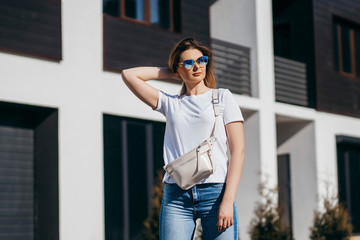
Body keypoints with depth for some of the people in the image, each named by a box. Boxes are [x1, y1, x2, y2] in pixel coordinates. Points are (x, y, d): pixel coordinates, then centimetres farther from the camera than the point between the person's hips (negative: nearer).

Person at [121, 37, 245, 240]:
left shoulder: (223, 97, 9)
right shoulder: (170, 103, 17)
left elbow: (238, 150, 2)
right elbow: (129, 75, 13)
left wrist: (228, 201, -8)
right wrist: (170, 73, 17)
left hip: (215, 192, -2)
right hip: (176, 196, 2)